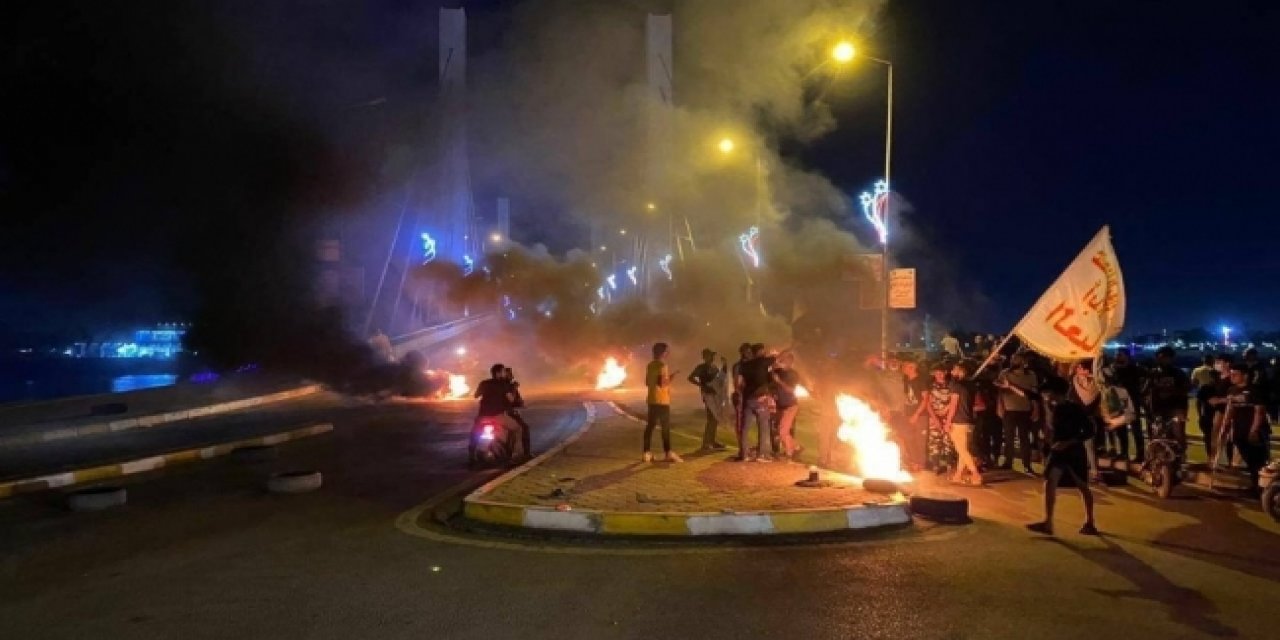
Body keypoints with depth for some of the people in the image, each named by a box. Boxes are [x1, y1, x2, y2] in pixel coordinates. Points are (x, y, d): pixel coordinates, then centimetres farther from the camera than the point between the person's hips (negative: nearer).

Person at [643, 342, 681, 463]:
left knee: (650, 425, 6)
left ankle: (647, 453, 5)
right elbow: (662, 383, -21)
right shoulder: (662, 365, -13)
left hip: (652, 400, 8)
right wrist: (669, 378, -3)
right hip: (662, 400, -8)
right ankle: (668, 453, 0)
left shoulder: (650, 365, 12)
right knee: (666, 427, -2)